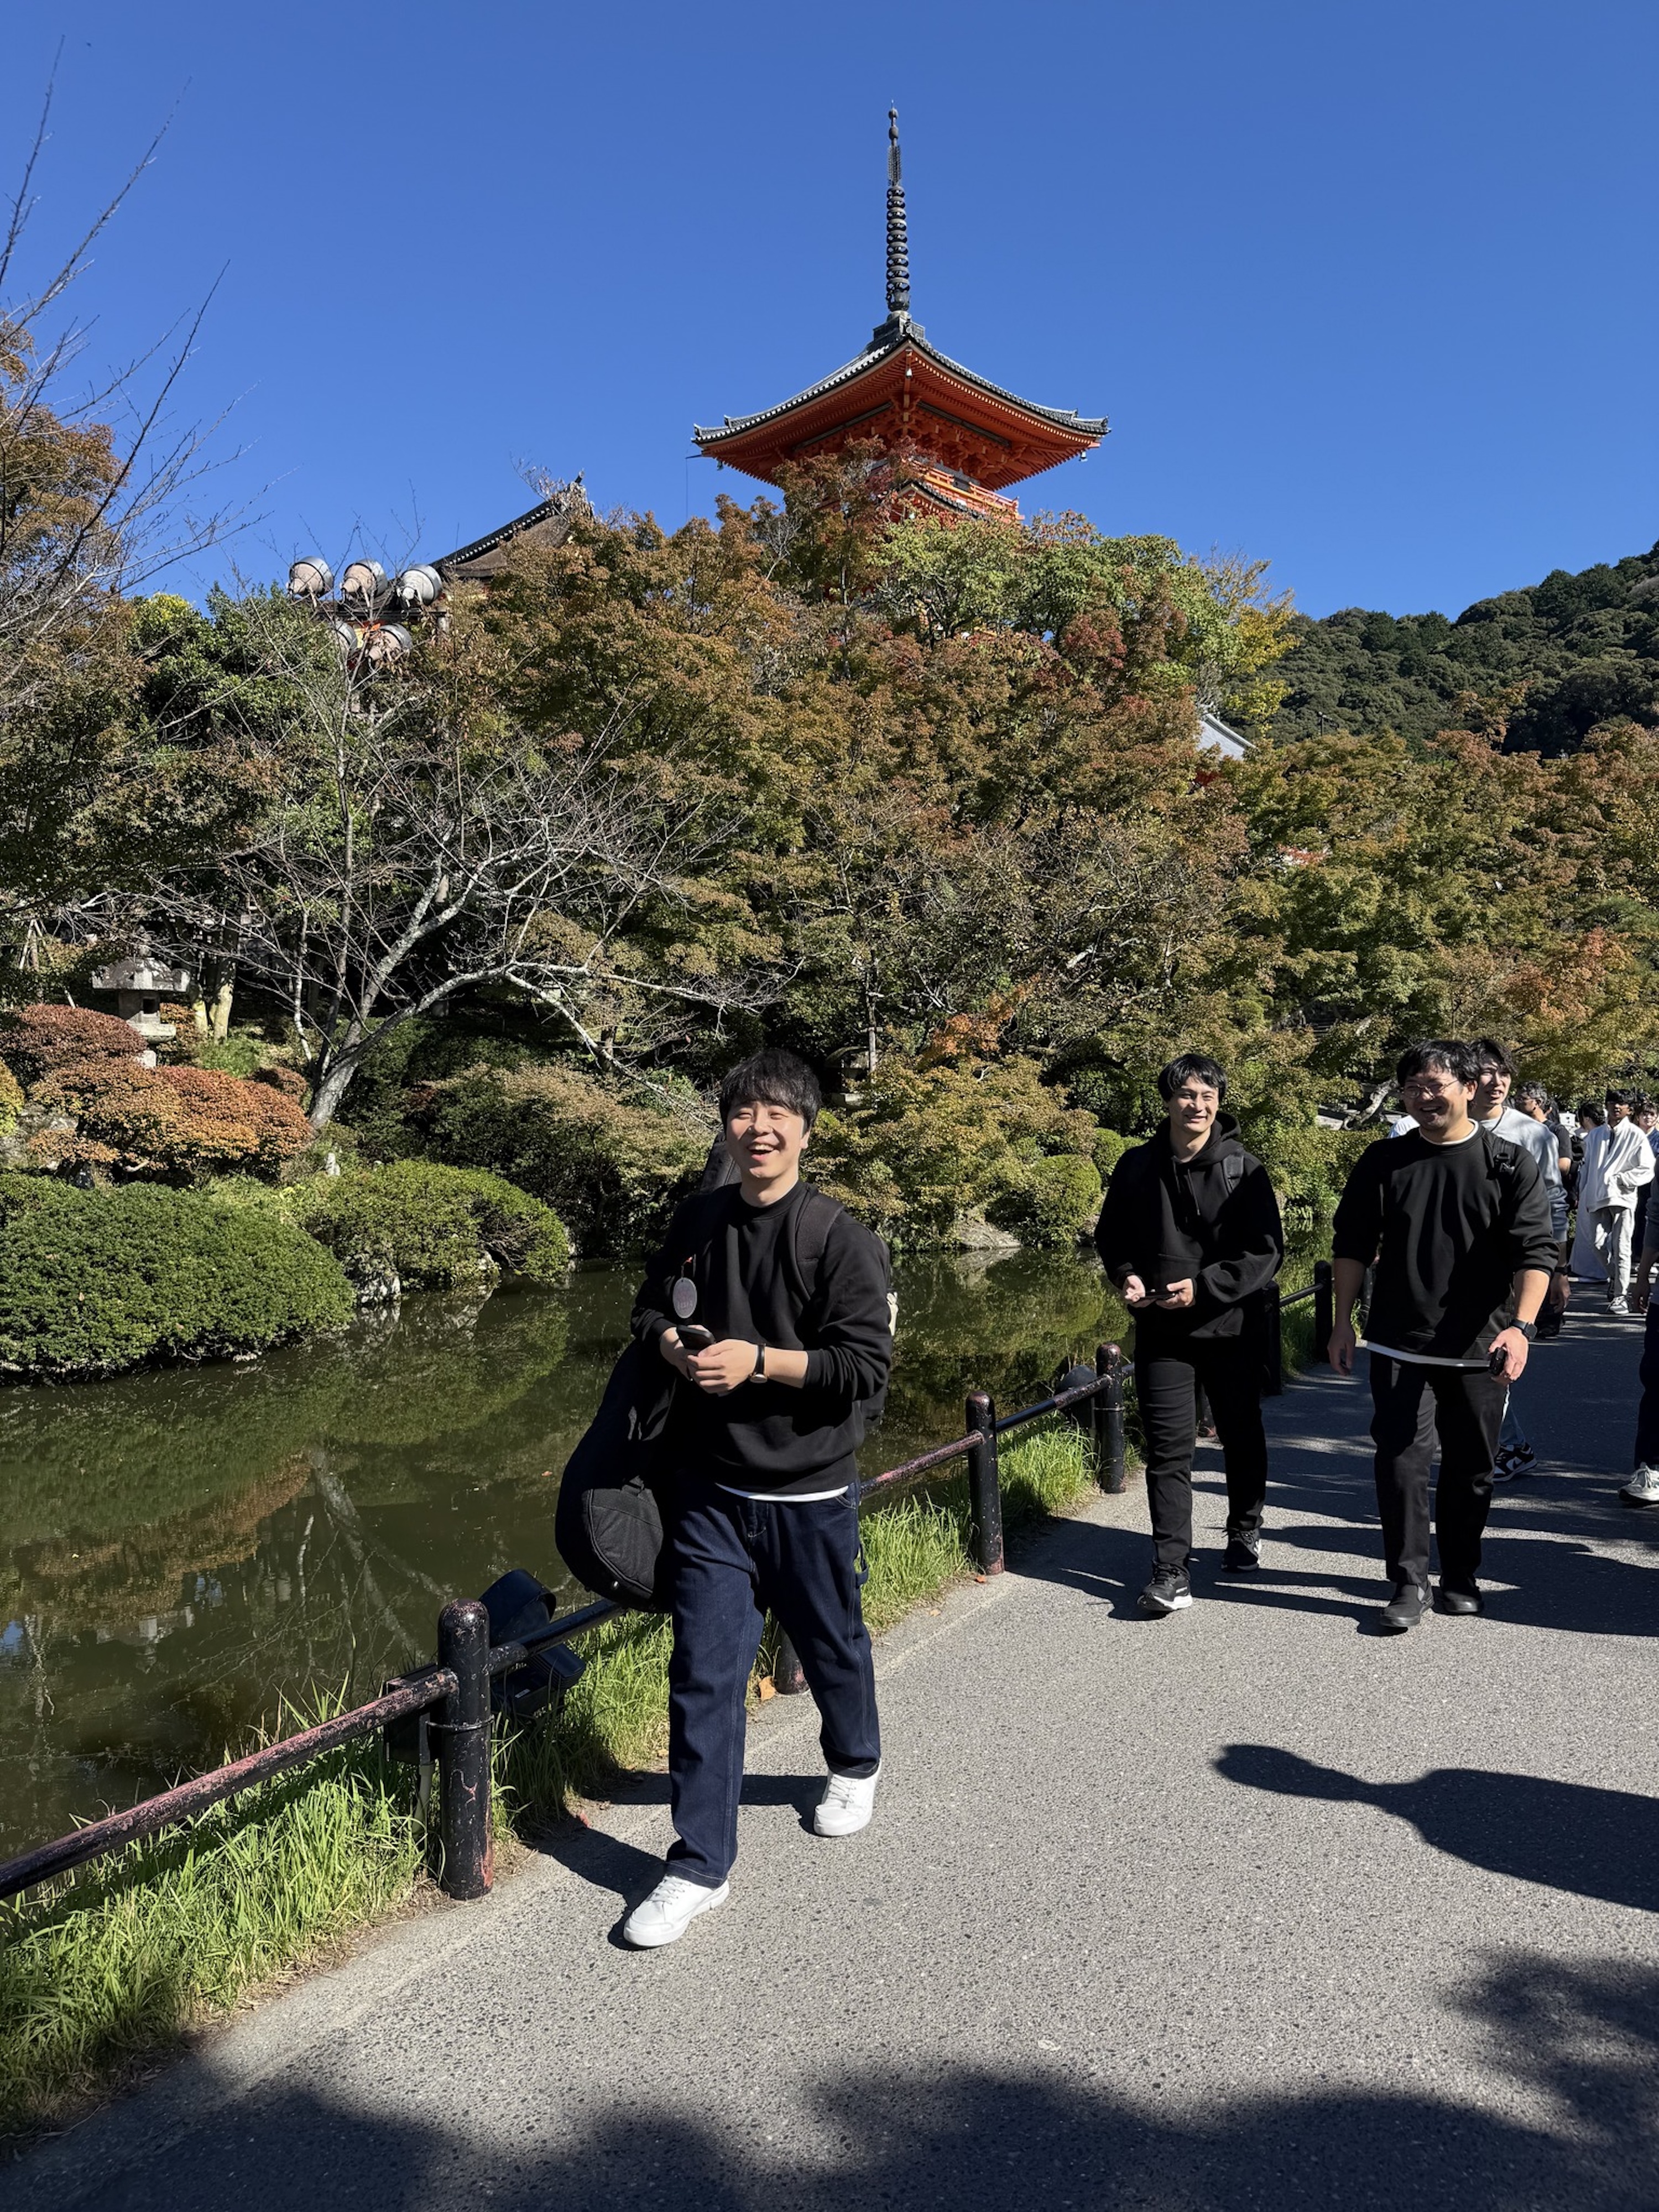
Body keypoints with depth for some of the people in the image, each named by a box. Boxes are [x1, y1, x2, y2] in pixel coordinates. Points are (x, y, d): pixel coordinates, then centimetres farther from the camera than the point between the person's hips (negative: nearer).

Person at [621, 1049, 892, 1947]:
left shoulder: (840, 1236, -13)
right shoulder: (697, 1222, 1)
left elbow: (867, 1362, -17)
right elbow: (650, 1313, 14)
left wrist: (761, 1360, -24)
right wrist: (678, 1348, -8)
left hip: (809, 1494, -2)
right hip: (709, 1492, 3)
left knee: (832, 1647, 20)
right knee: (703, 1673, 2)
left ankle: (855, 1767, 50)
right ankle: (699, 1865, 16)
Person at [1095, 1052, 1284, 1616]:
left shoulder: (1245, 1169, -6)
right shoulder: (1137, 1166, 1)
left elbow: (1266, 1251, -8)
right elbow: (1110, 1237, 12)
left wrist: (1203, 1287, -18)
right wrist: (1126, 1275, -8)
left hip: (1232, 1329, 0)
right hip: (1161, 1333, 1)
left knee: (1242, 1437, 18)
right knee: (1167, 1450, -3)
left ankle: (1245, 1530, 42)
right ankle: (1171, 1570, 1)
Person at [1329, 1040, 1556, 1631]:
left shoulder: (1510, 1164, -3)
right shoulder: (1383, 1161, 2)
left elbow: (1535, 1251, -9)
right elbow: (1352, 1245, 7)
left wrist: (1521, 1326, -23)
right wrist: (1342, 1322, 3)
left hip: (1480, 1350, 0)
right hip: (1400, 1347, 0)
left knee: (1471, 1469, 11)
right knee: (1401, 1461, -5)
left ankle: (1461, 1578, 29)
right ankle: (1409, 1582, 7)